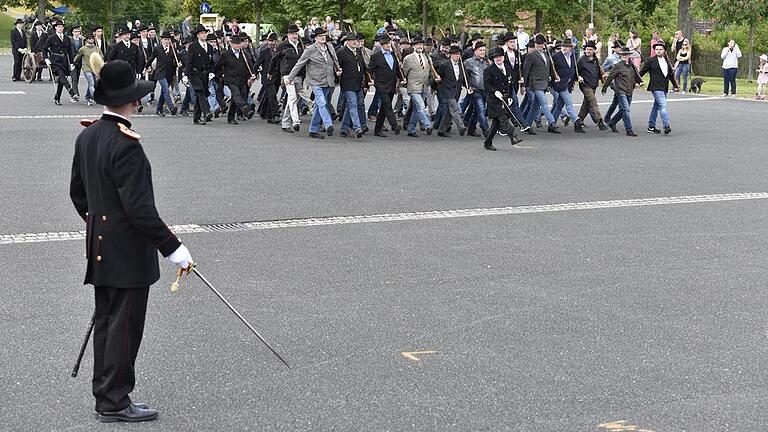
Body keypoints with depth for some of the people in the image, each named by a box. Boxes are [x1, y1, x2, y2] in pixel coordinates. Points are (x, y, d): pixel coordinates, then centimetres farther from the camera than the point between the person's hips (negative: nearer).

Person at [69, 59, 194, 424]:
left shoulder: (86, 136, 5)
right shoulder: (125, 144, -22)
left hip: (99, 246, 9)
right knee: (125, 325, 1)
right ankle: (115, 403, 9)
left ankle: (105, 396, 25)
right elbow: (139, 208, -24)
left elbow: (77, 193, 15)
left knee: (106, 322, 16)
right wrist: (172, 248, -18)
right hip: (128, 252, -9)